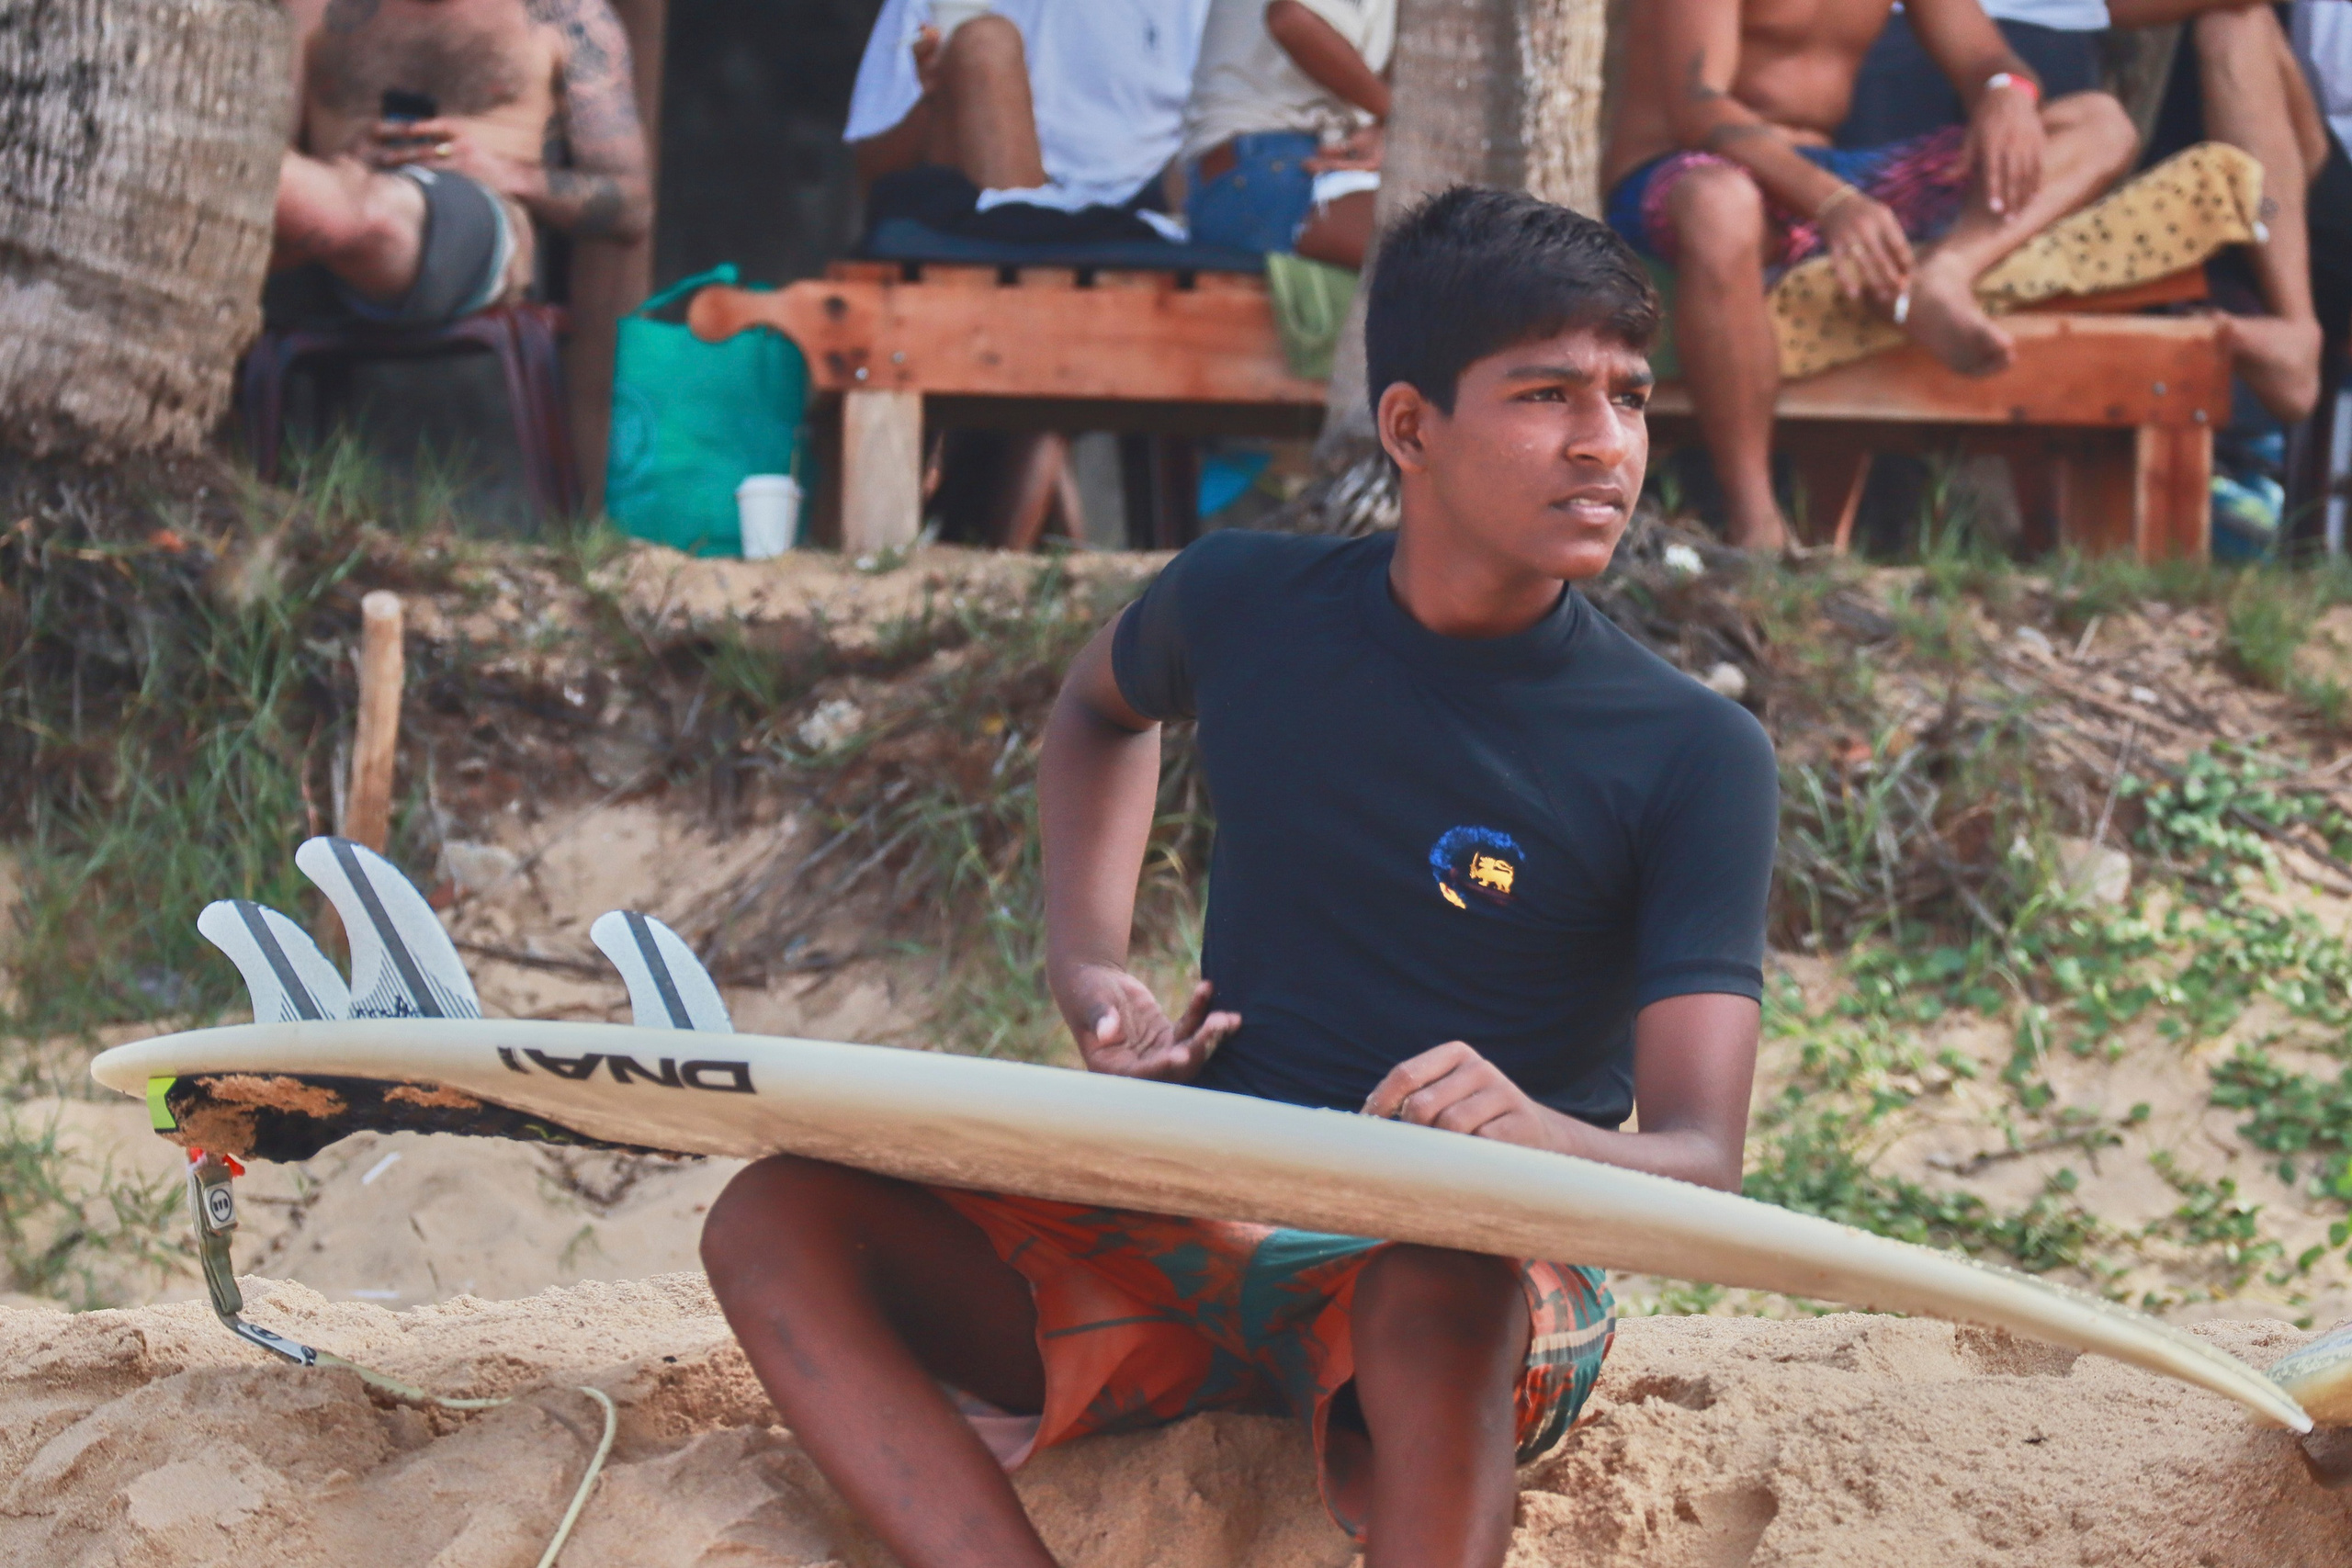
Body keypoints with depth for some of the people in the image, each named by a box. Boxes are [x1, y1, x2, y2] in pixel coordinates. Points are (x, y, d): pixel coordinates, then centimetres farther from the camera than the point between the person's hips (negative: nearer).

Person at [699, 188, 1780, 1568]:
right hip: (1199, 1245, 4)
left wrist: (1538, 1135, -40)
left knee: (1440, 1297, -42)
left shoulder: (1696, 760, -8)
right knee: (780, 1220, -19)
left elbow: (1702, 1163, -16)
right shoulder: (1247, 610, 2)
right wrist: (1091, 969, 11)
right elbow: (1103, 705, 29)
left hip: (1484, 1262, -4)